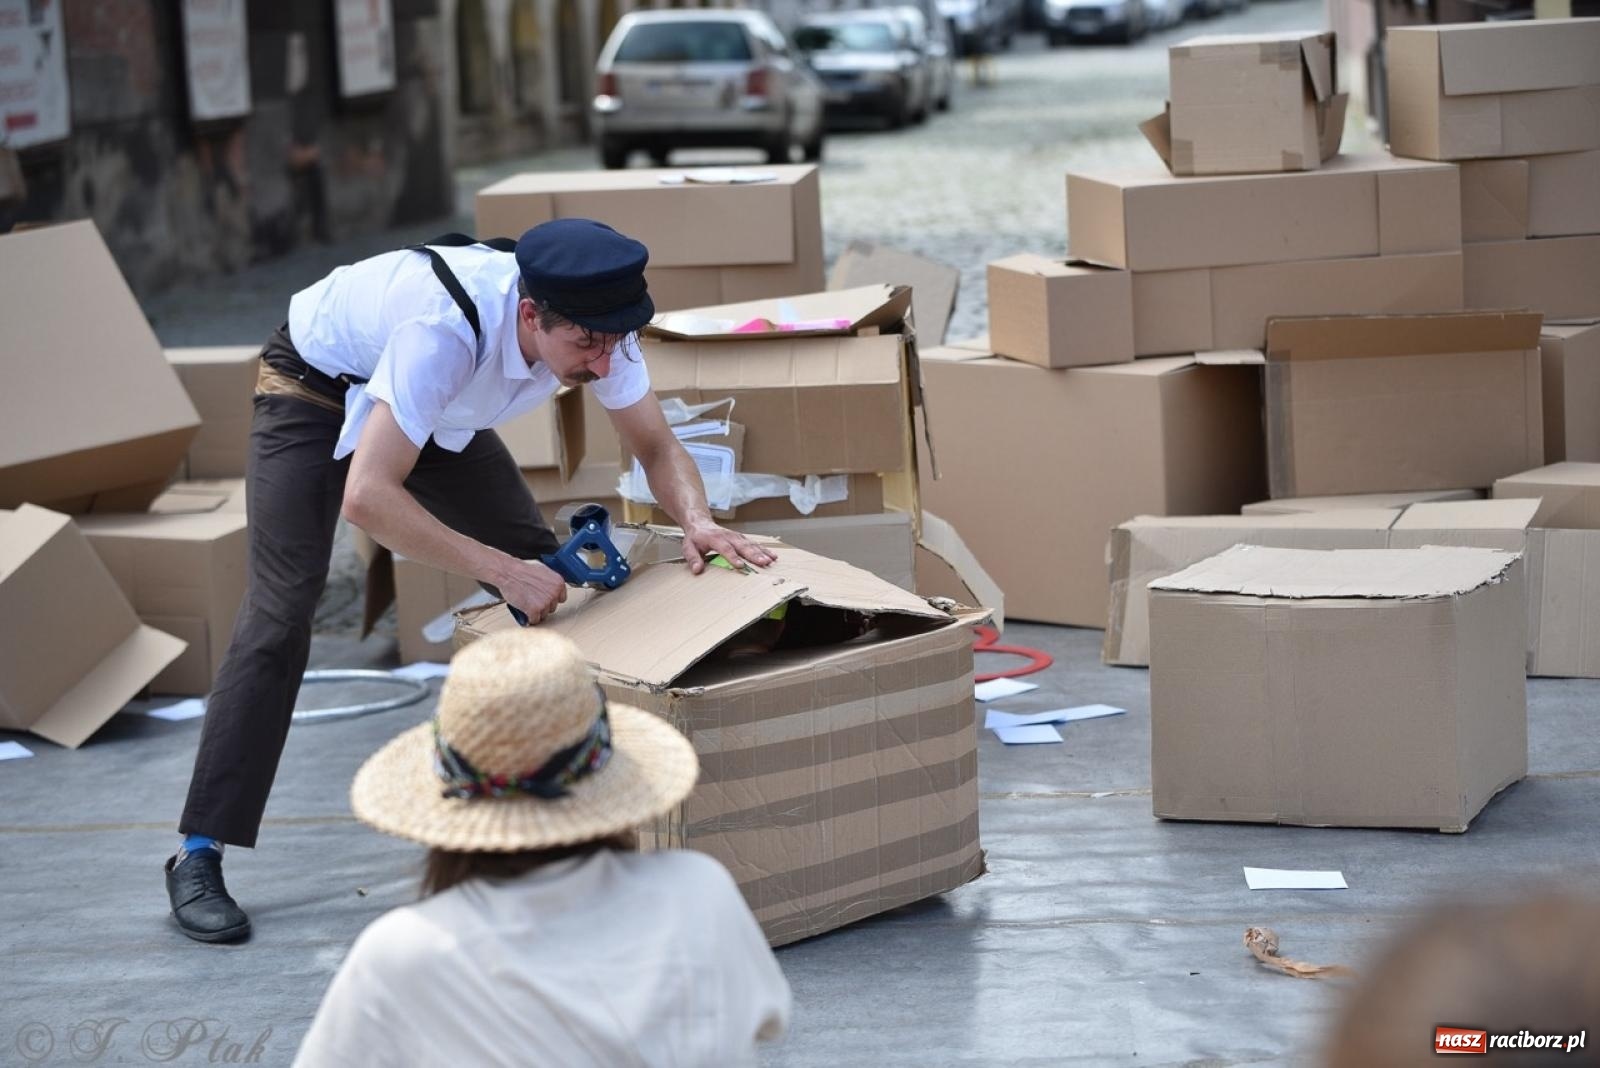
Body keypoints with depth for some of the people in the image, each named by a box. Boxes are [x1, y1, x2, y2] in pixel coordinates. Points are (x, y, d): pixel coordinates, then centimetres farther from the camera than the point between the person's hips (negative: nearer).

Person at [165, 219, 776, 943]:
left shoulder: (595, 323, -25)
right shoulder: (448, 328, -45)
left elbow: (658, 450, -12)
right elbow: (366, 496, -48)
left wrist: (697, 521, -33)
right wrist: (499, 569, -48)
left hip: (440, 413, 7)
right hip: (316, 387, -7)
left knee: (546, 581, -2)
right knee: (281, 612, -18)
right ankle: (197, 856, -15)